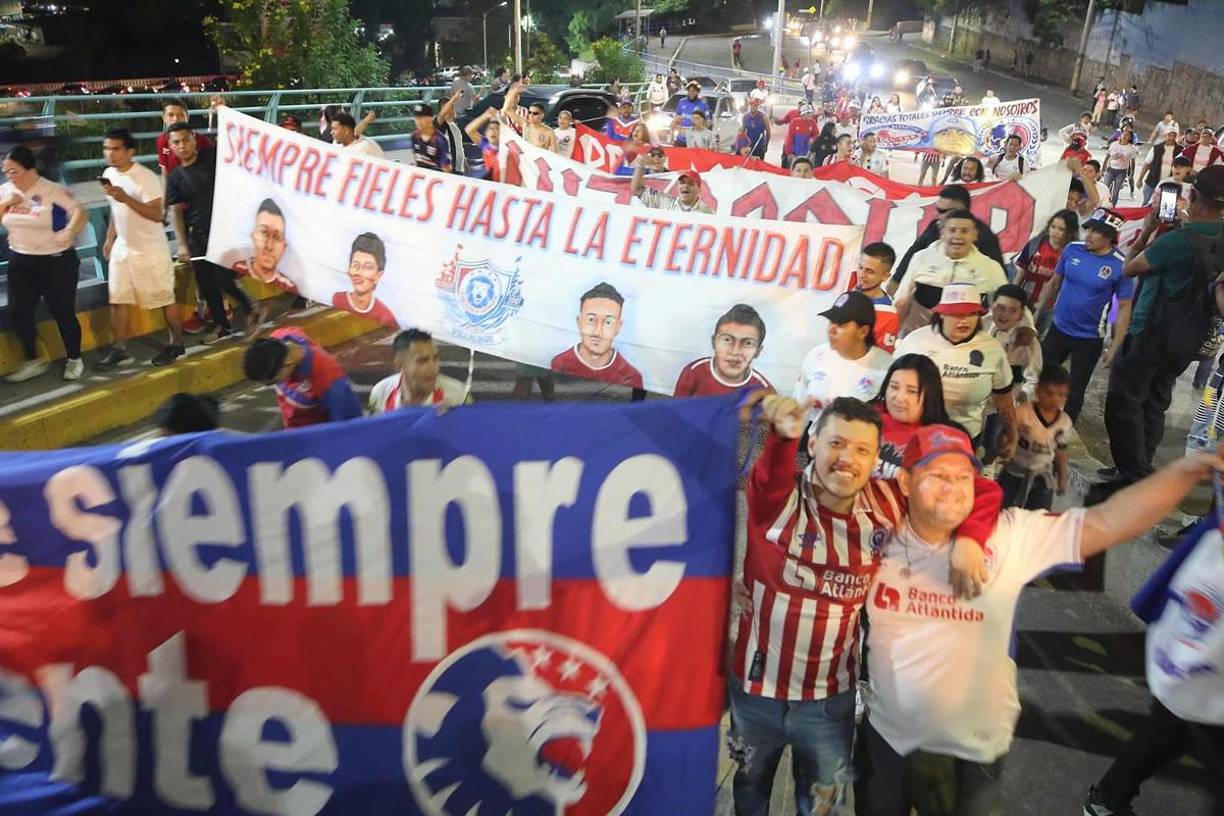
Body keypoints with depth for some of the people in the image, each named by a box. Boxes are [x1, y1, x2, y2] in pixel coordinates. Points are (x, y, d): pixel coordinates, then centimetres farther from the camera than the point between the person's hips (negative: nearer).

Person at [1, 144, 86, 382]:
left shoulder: (53, 191, -14)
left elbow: (79, 213, -23)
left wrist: (69, 232, -41)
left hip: (57, 261, -5)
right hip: (20, 262, 6)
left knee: (63, 312, 4)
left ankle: (74, 360, 23)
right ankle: (33, 361, 21)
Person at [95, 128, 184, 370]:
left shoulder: (146, 178, -19)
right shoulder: (109, 174, 5)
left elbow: (157, 215, -27)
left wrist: (126, 198, -33)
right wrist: (110, 238, 17)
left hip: (150, 250, -7)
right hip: (122, 248, 7)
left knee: (164, 299, 5)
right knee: (118, 299, 7)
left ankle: (177, 345, 20)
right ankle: (119, 349, 15)